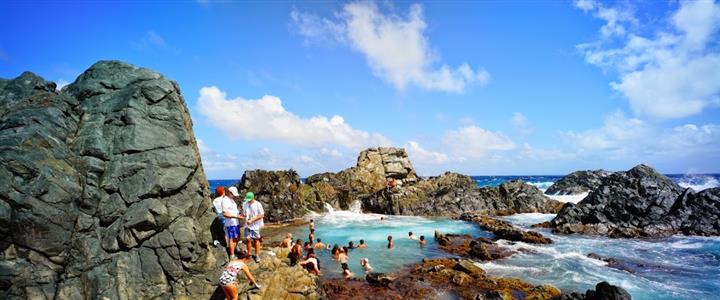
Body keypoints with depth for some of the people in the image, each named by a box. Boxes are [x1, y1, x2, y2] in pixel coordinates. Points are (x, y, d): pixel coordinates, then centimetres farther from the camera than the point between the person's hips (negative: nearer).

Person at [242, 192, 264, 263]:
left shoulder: (258, 205, -11)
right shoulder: (245, 204, 4)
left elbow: (261, 215, -12)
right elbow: (244, 213, 16)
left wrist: (252, 220, -17)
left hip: (256, 225, -3)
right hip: (247, 225, 3)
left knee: (256, 240, 6)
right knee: (248, 239, -2)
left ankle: (257, 255, 19)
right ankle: (248, 254, 17)